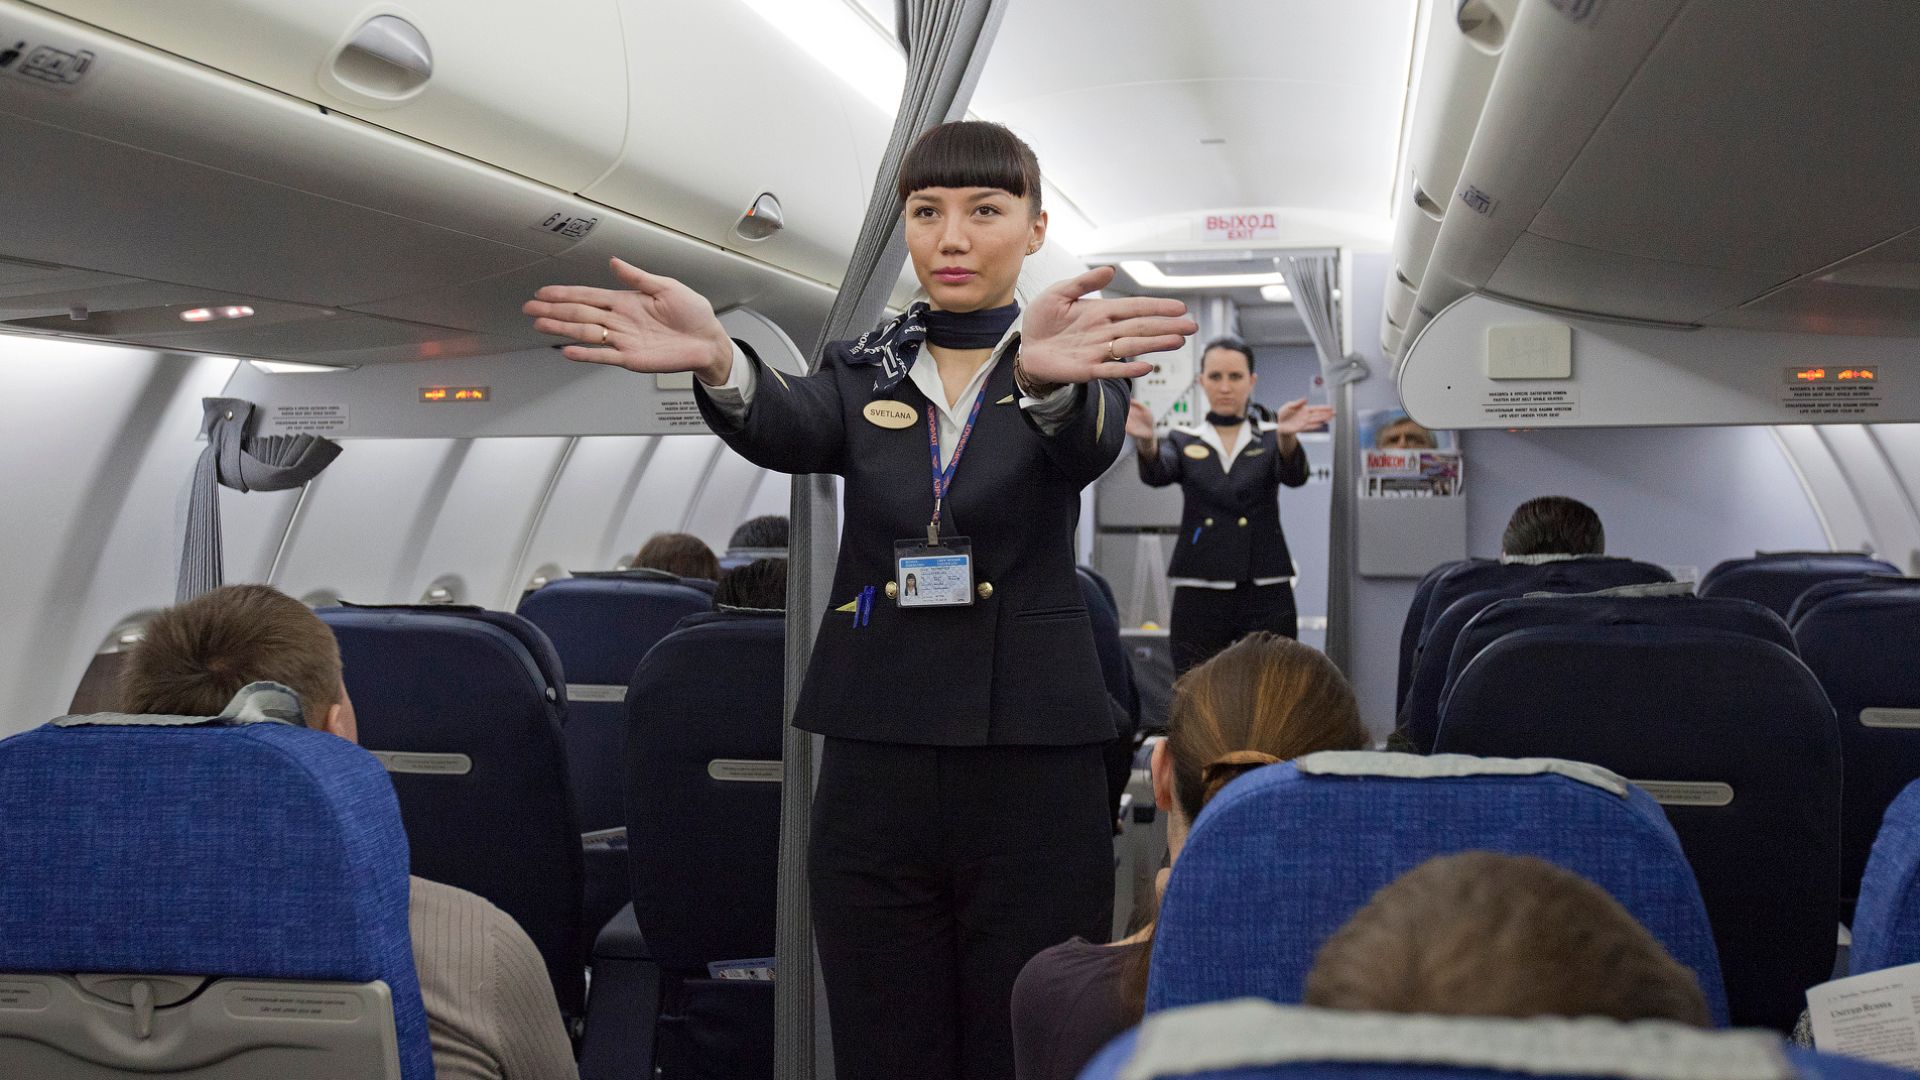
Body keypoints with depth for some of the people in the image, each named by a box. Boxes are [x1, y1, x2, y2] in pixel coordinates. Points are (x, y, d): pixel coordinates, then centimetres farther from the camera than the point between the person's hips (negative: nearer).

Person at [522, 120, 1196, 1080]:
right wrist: (715, 361, -37)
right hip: (875, 770, 2)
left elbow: (1084, 447, -20)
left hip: (1033, 770, -2)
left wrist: (1046, 375, -45)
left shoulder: (1080, 361, 3)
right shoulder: (864, 375, 9)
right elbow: (788, 431, -13)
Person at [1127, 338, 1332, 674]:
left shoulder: (1271, 439, 9)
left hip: (1266, 597, 0)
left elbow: (1293, 474, -13)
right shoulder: (1184, 442, 10)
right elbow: (1157, 474, -13)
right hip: (1199, 598, 0)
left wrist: (1287, 436, -37)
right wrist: (1146, 442, -37)